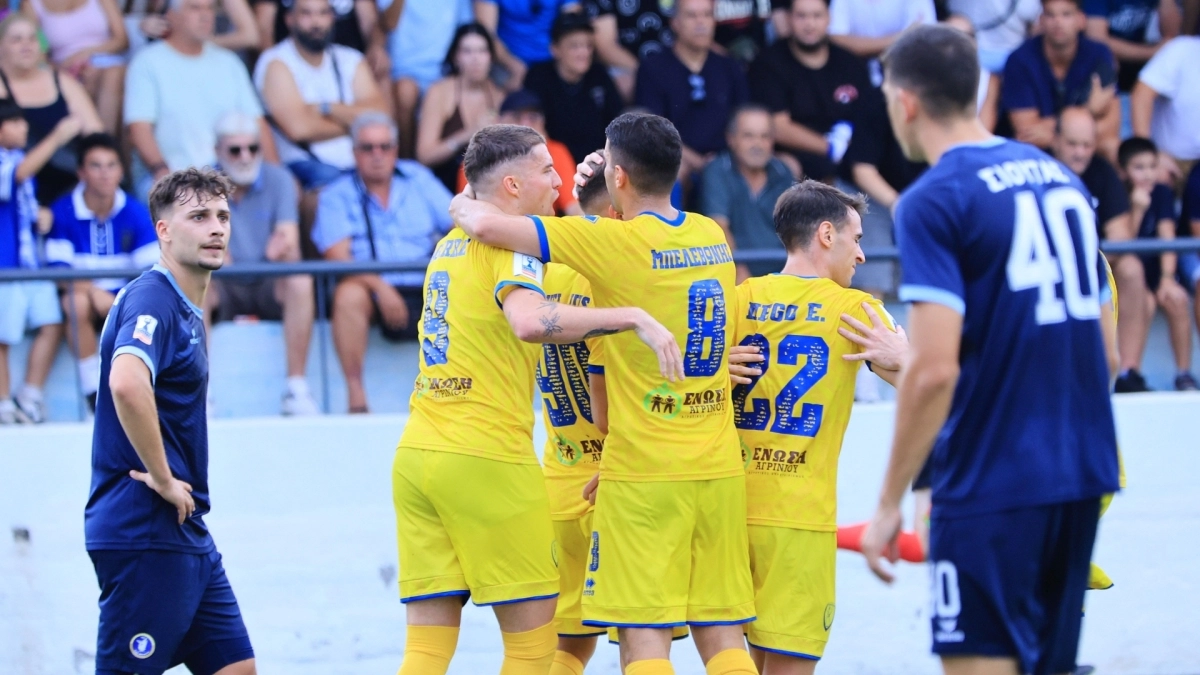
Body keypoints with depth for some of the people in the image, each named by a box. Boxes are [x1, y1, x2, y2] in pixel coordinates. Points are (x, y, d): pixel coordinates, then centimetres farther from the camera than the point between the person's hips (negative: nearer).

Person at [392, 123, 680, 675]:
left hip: (416, 456, 7)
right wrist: (634, 318, -26)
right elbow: (530, 320, -27)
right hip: (486, 458, -7)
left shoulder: (449, 245, 17)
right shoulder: (510, 243, -7)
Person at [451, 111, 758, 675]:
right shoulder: (712, 237, 7)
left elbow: (490, 227, -13)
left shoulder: (618, 242, -13)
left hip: (644, 474, -6)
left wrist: (464, 207, 8)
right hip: (719, 467, 6)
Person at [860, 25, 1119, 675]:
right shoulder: (1060, 177, 13)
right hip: (1081, 475, 7)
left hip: (991, 485, -7)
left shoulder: (933, 201, -10)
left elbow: (935, 369, -17)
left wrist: (889, 503, -10)